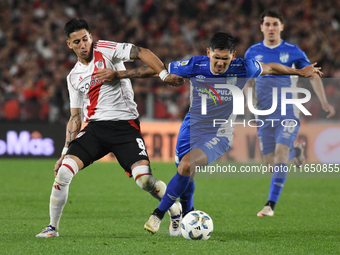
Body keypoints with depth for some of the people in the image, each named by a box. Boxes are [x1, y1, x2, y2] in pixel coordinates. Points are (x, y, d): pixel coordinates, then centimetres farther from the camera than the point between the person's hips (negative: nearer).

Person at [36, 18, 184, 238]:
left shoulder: (105, 50, -1)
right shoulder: (74, 77, 14)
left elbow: (141, 53, -11)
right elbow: (75, 117, 18)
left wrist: (164, 74, -27)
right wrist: (65, 151, 11)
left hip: (125, 126, -4)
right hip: (95, 127, 4)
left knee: (144, 179, -18)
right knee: (63, 172, -13)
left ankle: (177, 215, 7)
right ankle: (53, 227, 3)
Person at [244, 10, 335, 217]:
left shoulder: (293, 51, -1)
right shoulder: (253, 52, 5)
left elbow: (313, 75, 6)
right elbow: (248, 81, 17)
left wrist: (324, 102, -3)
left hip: (288, 113, -3)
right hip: (265, 114, 3)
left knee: (280, 151, -22)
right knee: (271, 163, 1)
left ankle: (271, 204, -22)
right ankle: (296, 151, 37)